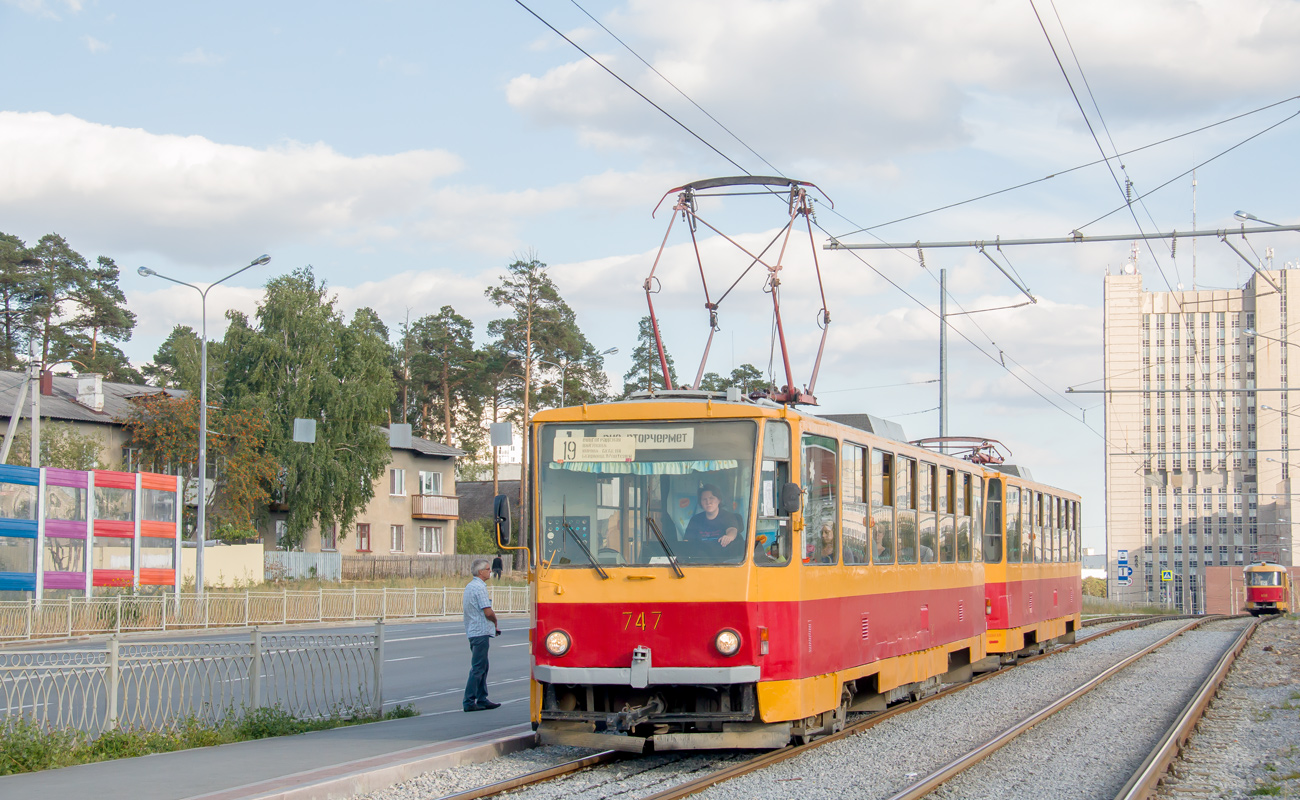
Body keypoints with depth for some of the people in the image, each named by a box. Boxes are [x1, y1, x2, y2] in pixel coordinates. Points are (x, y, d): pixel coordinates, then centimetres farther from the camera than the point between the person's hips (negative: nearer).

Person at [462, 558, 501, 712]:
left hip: (473, 631, 10)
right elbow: (488, 612, -21)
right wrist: (495, 621, 0)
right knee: (478, 668, -7)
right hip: (481, 632, -10)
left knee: (482, 666, 15)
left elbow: (464, 608, 23)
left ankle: (482, 699, 18)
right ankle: (469, 702, -7)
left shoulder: (469, 586, 15)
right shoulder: (479, 587, -16)